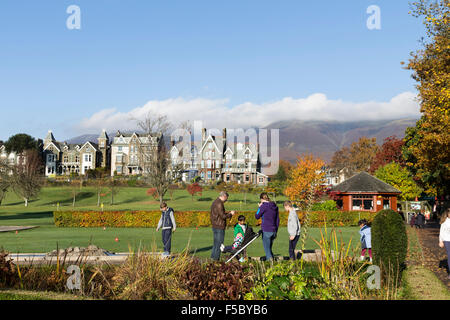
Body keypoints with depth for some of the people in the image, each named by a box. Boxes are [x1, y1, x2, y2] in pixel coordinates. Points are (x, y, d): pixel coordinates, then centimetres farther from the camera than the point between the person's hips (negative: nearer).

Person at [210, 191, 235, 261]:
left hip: (214, 226, 10)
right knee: (219, 243, -4)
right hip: (219, 227, -10)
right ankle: (216, 259, -2)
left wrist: (228, 213, 16)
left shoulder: (215, 202, 15)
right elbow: (223, 216, -19)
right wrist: (230, 214, -3)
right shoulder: (219, 204, -17)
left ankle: (212, 258, 19)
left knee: (215, 243, 15)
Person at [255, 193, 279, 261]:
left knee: (267, 248, -2)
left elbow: (257, 216, -1)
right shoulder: (275, 206, 11)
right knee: (269, 248, 16)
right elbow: (277, 219, 15)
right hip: (273, 230, 7)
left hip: (266, 230, -6)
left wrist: (259, 207, 10)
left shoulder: (263, 206, -10)